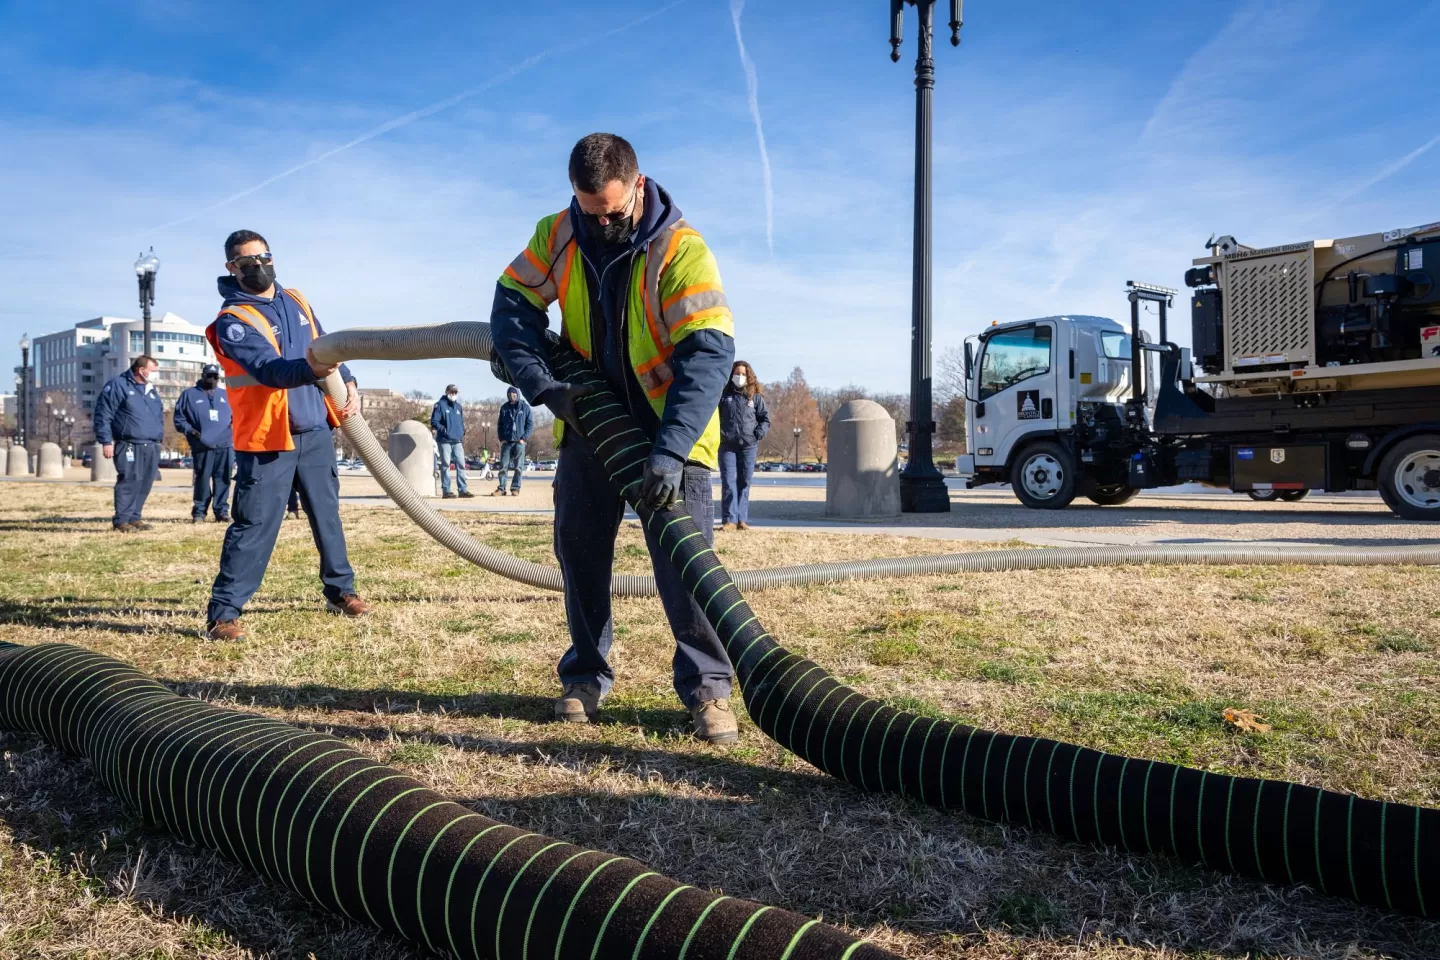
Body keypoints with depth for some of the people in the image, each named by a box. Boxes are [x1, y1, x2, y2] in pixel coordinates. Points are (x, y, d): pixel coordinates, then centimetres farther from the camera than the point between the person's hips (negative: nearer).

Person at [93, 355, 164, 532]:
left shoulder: (151, 390, 19)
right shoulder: (118, 386, -4)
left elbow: (160, 416, 28)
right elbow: (102, 414, -8)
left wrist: (159, 438, 20)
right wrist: (106, 441, -11)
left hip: (151, 447, 7)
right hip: (129, 446, -7)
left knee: (145, 484, 6)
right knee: (129, 481, -11)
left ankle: (134, 517, 15)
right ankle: (121, 520, -5)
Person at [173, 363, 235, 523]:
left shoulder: (226, 395, 19)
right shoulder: (190, 394, 10)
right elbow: (179, 417, 6)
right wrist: (189, 430, -9)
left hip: (225, 445, 3)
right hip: (202, 446, -2)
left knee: (223, 480, 2)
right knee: (202, 480, -2)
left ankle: (222, 511, 6)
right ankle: (199, 512, 6)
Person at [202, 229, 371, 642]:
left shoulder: (296, 301, 10)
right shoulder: (233, 321, -12)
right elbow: (269, 369, -27)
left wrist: (348, 384, 0)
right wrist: (309, 369, -47)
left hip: (315, 429, 7)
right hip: (267, 437, -6)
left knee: (327, 514, 15)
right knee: (254, 525, -8)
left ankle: (340, 590, 28)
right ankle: (223, 612, -1)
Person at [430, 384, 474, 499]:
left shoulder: (458, 407, 19)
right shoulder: (440, 405, -1)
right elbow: (434, 421, -7)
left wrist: (462, 435, 12)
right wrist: (443, 429, -20)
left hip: (457, 441, 5)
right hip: (444, 441, -5)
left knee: (461, 464, 1)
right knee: (445, 465, -2)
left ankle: (463, 489, 4)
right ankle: (446, 491, 0)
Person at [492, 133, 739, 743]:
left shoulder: (681, 249, -23)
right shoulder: (556, 236, -7)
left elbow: (710, 352, -31)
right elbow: (513, 302, -2)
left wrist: (671, 451, -41)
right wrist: (544, 384, -19)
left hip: (670, 429, -4)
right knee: (579, 549, 9)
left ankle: (707, 687, 2)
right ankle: (586, 674, 24)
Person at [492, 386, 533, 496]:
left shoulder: (525, 407, 0)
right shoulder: (504, 407, 8)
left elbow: (530, 423, 0)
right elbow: (499, 424, 12)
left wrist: (524, 438, -8)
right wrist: (501, 438, 1)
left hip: (519, 442, -2)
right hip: (506, 441, 2)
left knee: (519, 467, 1)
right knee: (503, 466, -2)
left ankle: (515, 488, 7)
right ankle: (501, 488, -1)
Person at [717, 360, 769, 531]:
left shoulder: (755, 397, 9)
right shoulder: (723, 395, 7)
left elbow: (765, 419, 12)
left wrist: (759, 434, -5)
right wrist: (718, 433, -3)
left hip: (748, 446, 1)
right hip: (727, 445, -1)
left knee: (744, 483, 4)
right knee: (728, 482, -7)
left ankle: (742, 519, 7)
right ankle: (729, 519, -7)